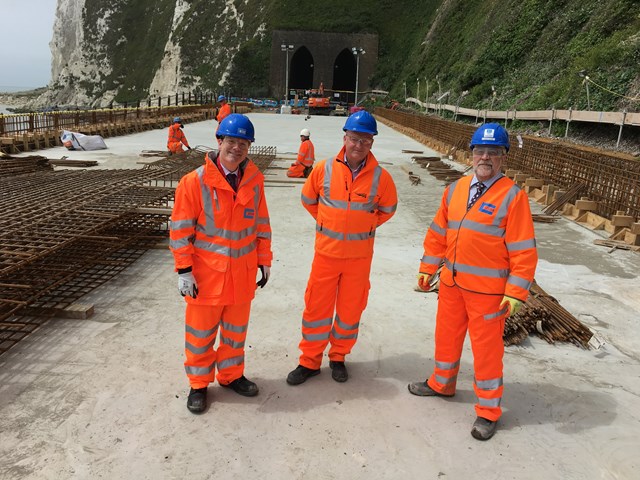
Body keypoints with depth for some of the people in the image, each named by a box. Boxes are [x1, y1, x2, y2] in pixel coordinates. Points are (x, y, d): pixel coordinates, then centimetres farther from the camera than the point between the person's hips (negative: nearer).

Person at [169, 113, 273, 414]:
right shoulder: (195, 181, -13)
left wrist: (264, 260, 10)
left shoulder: (255, 180, 1)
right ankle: (199, 384, 29)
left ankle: (231, 375, 38)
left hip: (243, 272, 4)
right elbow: (180, 228, -10)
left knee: (236, 330, 18)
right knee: (201, 333, 10)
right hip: (206, 273, -4)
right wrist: (184, 270, -12)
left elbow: (261, 223, 9)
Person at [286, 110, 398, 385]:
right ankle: (310, 361, 23)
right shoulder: (324, 170, -6)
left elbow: (388, 208, 11)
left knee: (351, 308, 12)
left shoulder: (380, 177, -8)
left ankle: (338, 357, 32)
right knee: (317, 306, 7)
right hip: (326, 251, 0)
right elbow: (308, 200, 11)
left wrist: (366, 226, 6)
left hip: (360, 255, 0)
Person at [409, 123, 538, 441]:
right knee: (447, 336, 21)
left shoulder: (512, 196, -11)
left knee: (487, 347, 6)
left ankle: (488, 411, 25)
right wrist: (427, 269, 11)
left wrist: (516, 293, -16)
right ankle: (442, 384, 45)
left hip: (488, 289, -5)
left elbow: (524, 249, -13)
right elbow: (438, 233, 12)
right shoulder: (455, 189, 6)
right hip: (451, 283, 6)